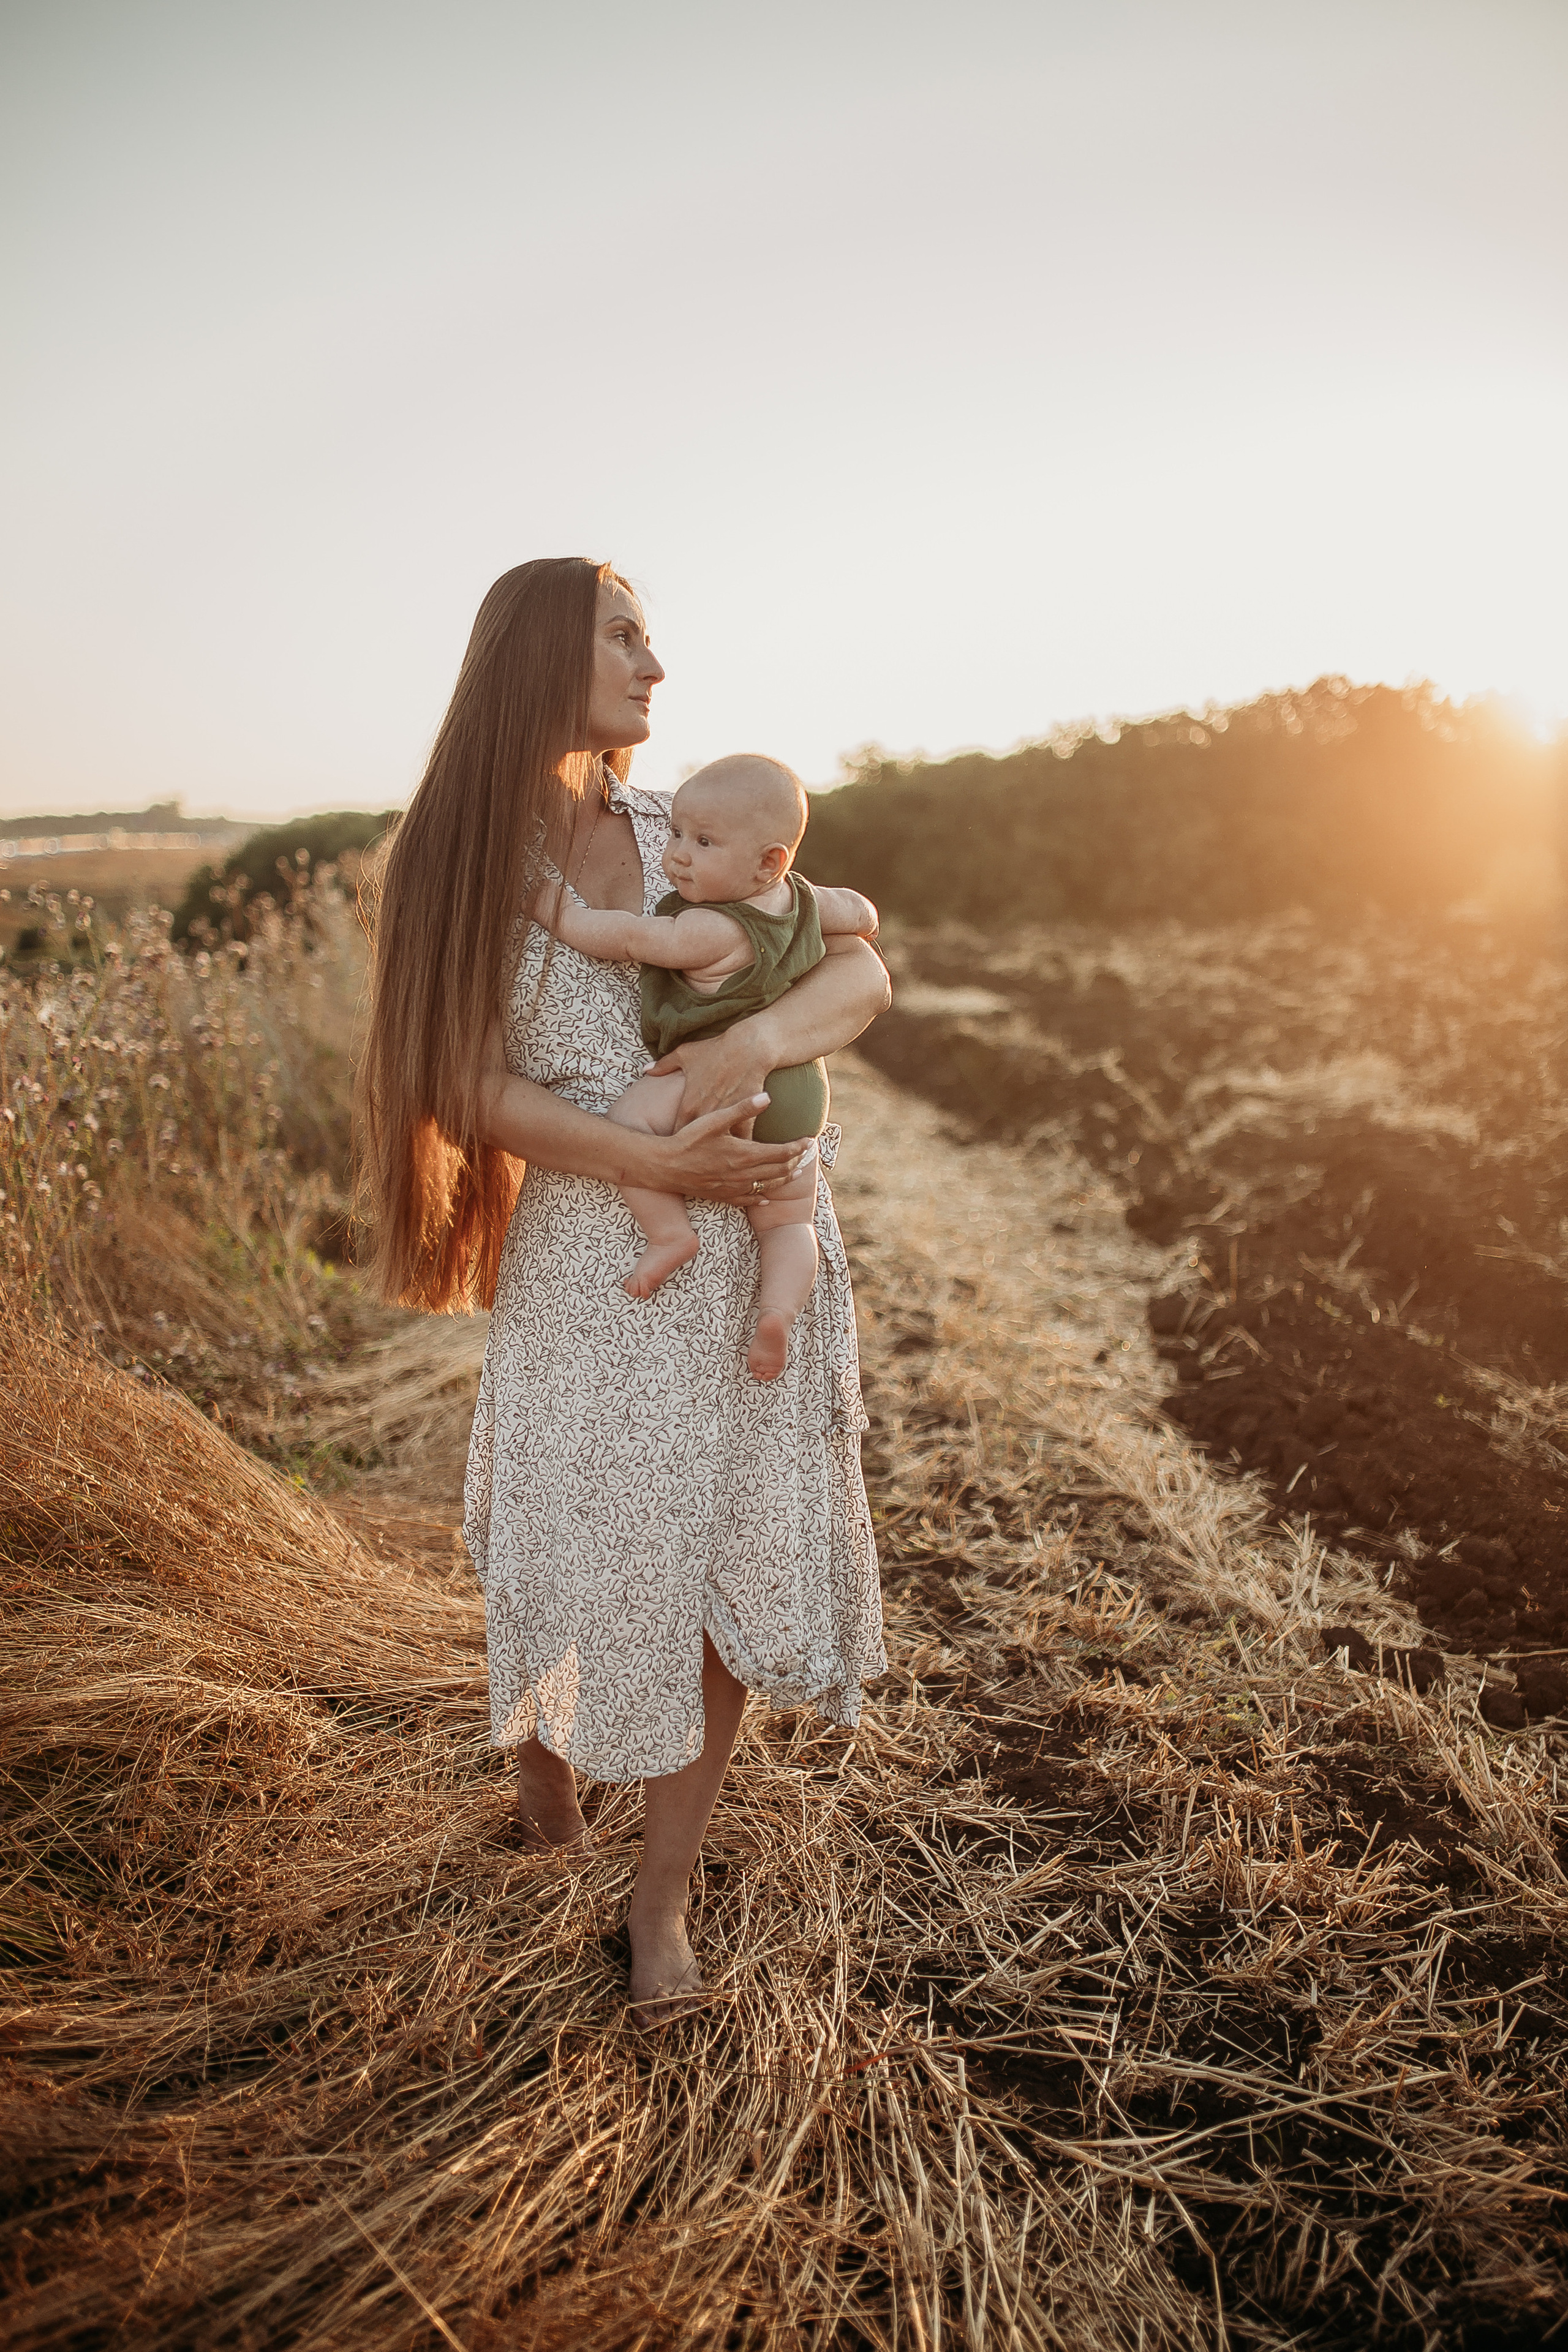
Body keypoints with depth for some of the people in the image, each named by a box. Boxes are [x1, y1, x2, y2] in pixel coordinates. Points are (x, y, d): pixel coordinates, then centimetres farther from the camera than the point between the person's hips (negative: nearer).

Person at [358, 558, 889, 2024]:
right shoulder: (452, 863, 0)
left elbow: (862, 974, 2)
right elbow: (468, 1085, -8)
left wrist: (755, 1039, -18)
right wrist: (654, 1163, -19)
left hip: (761, 1249, 3)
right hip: (589, 1258, -3)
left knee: (732, 1561, 5)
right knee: (588, 1551, 5)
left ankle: (662, 1892, 25)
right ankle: (543, 1735, 43)